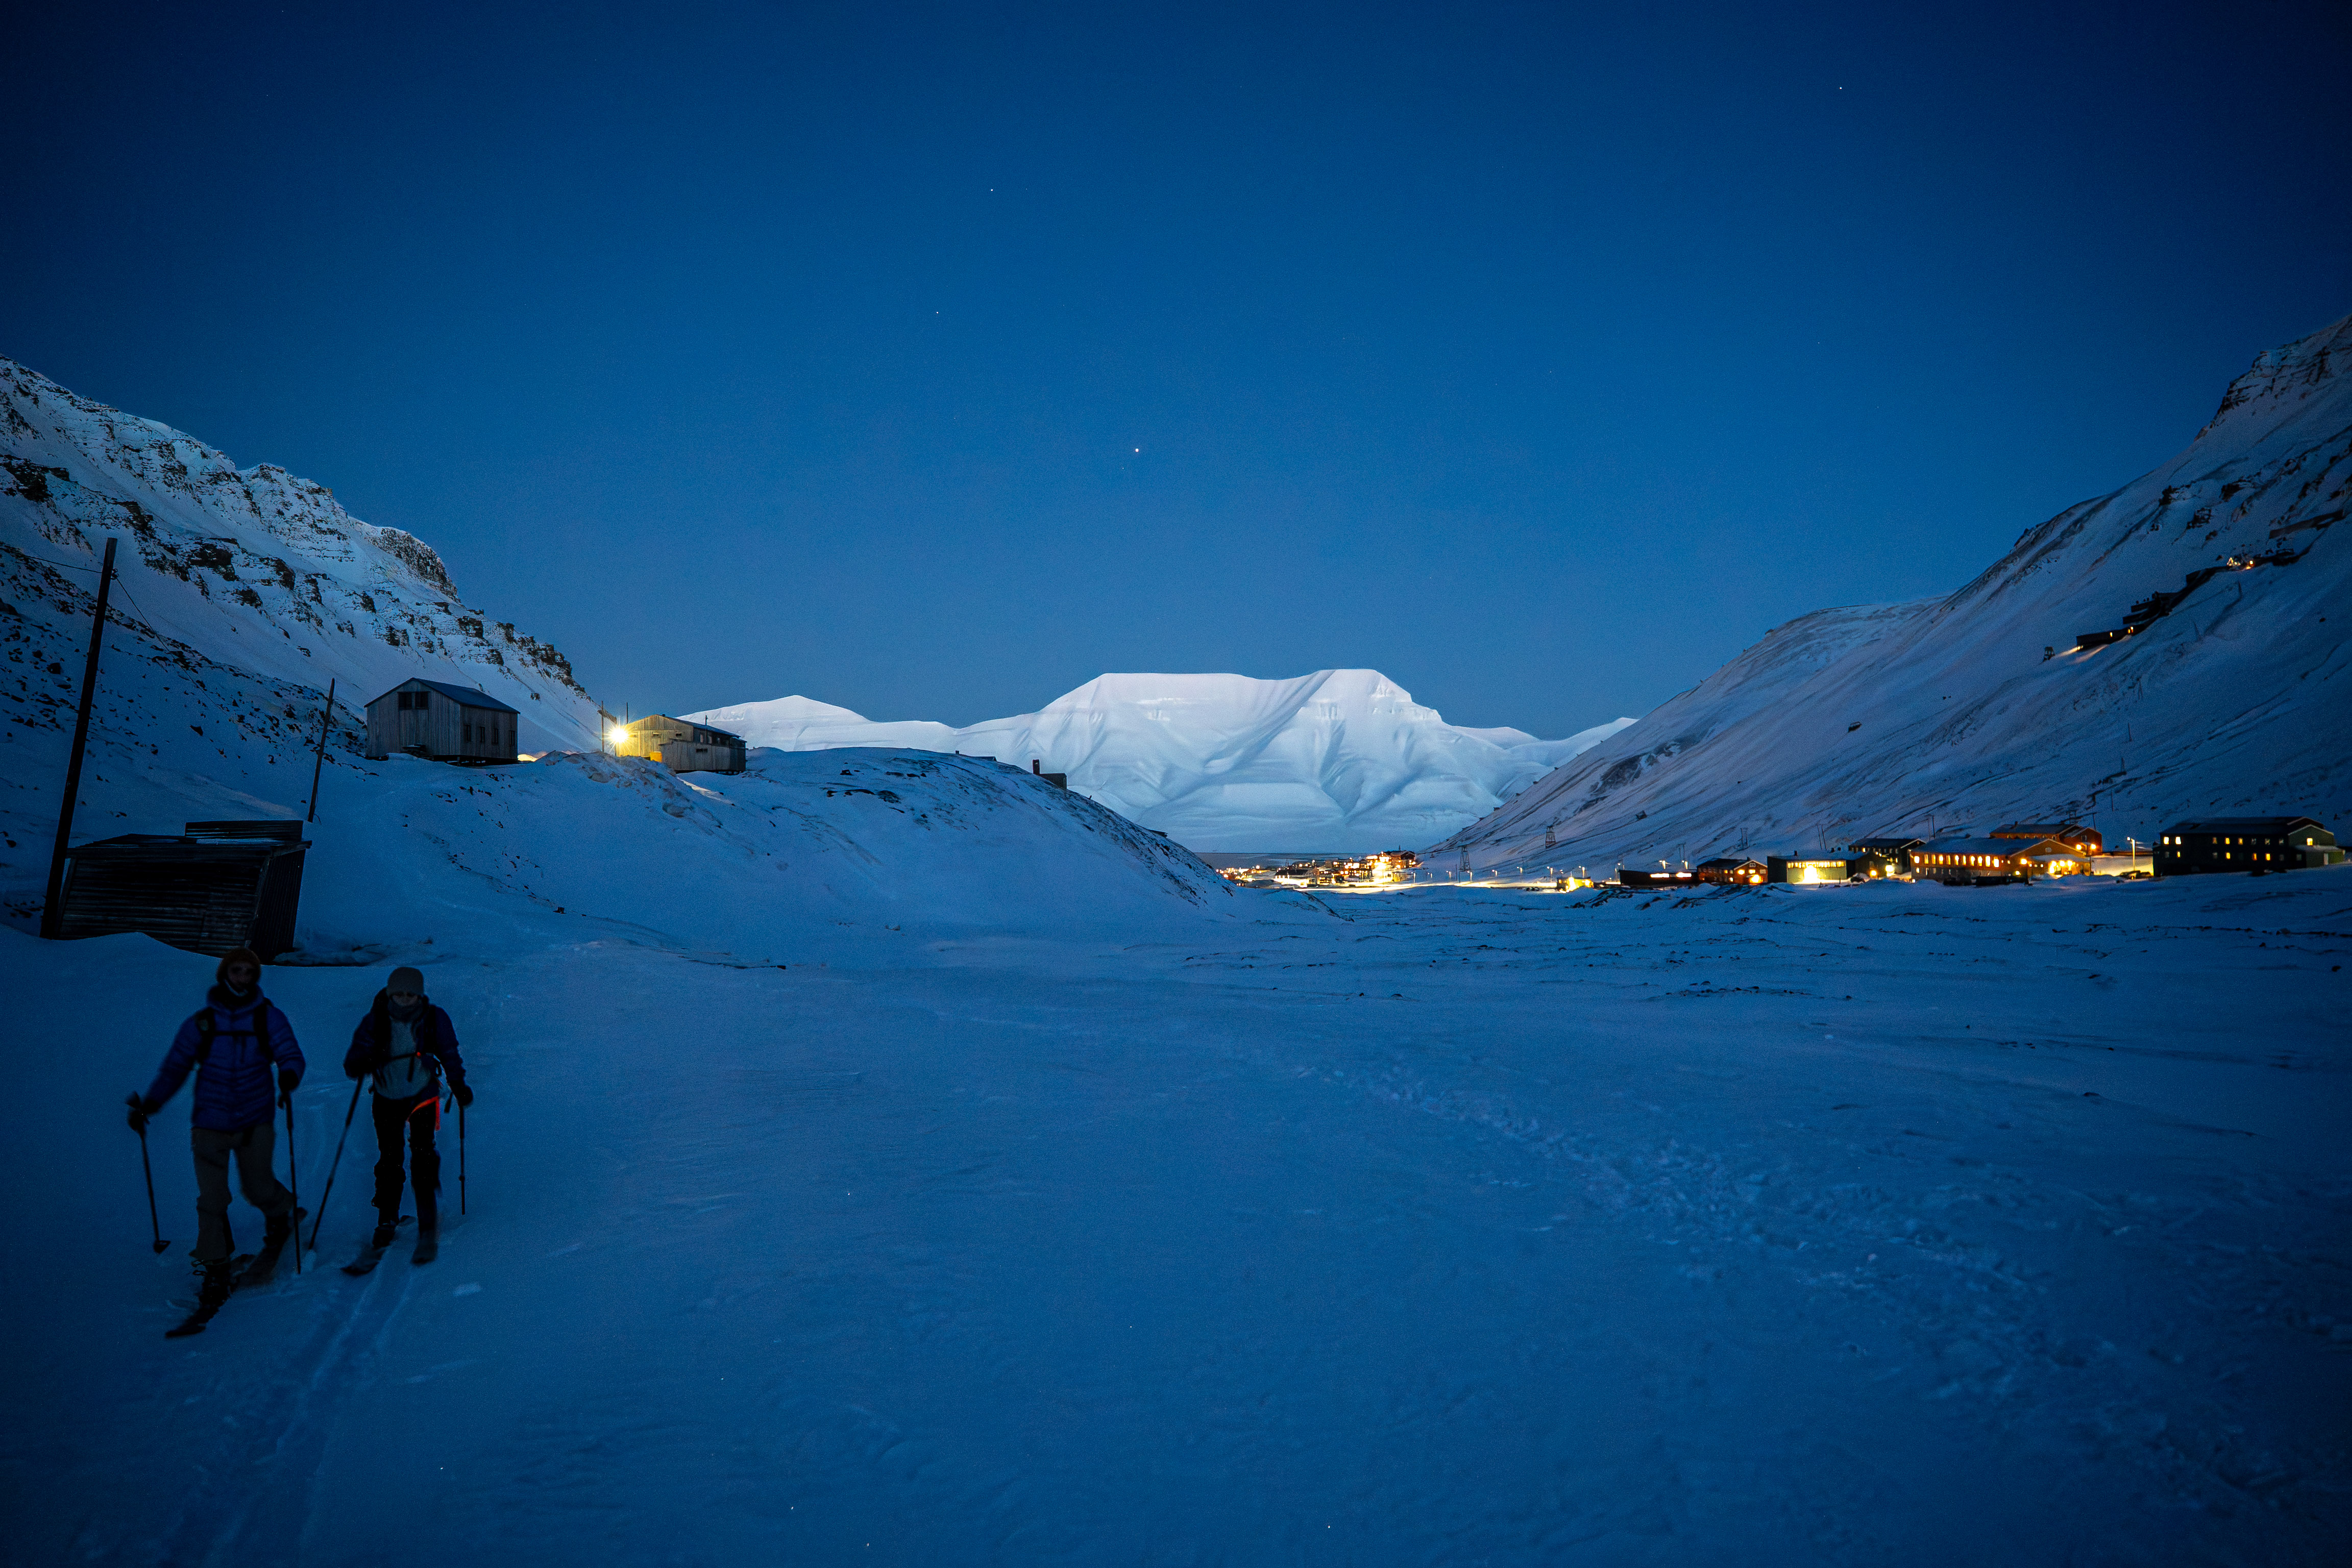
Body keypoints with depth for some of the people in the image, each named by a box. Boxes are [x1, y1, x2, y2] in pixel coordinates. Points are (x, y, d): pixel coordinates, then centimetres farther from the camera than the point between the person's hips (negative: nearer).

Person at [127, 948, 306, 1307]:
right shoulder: (201, 1022, 1)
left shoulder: (268, 1018, -2)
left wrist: (288, 1078, -33)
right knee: (212, 1199, -2)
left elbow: (290, 1054, -11)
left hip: (255, 1122, -1)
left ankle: (281, 1213, 41)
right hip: (211, 1123, 1)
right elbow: (174, 1067, 8)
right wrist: (148, 1105, -3)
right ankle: (215, 1269, 10)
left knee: (258, 1189, 7)